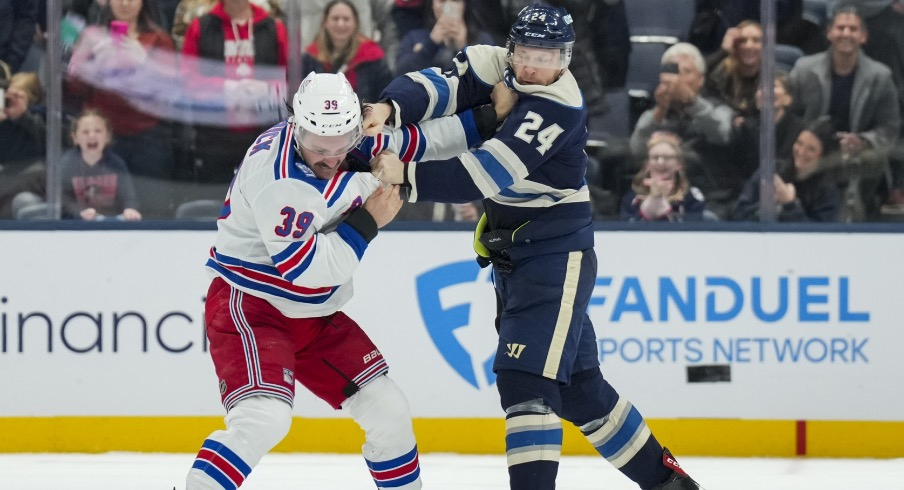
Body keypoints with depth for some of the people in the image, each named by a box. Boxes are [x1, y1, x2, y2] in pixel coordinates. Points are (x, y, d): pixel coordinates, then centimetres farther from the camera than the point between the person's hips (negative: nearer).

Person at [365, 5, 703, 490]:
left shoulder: (559, 105, -22)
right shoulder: (493, 66, -1)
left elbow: (489, 173, -31)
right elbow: (439, 87, -13)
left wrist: (408, 175, -38)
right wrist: (391, 108, -35)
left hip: (557, 254, -8)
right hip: (513, 256, 8)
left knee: (525, 378, -18)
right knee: (577, 383, 17)